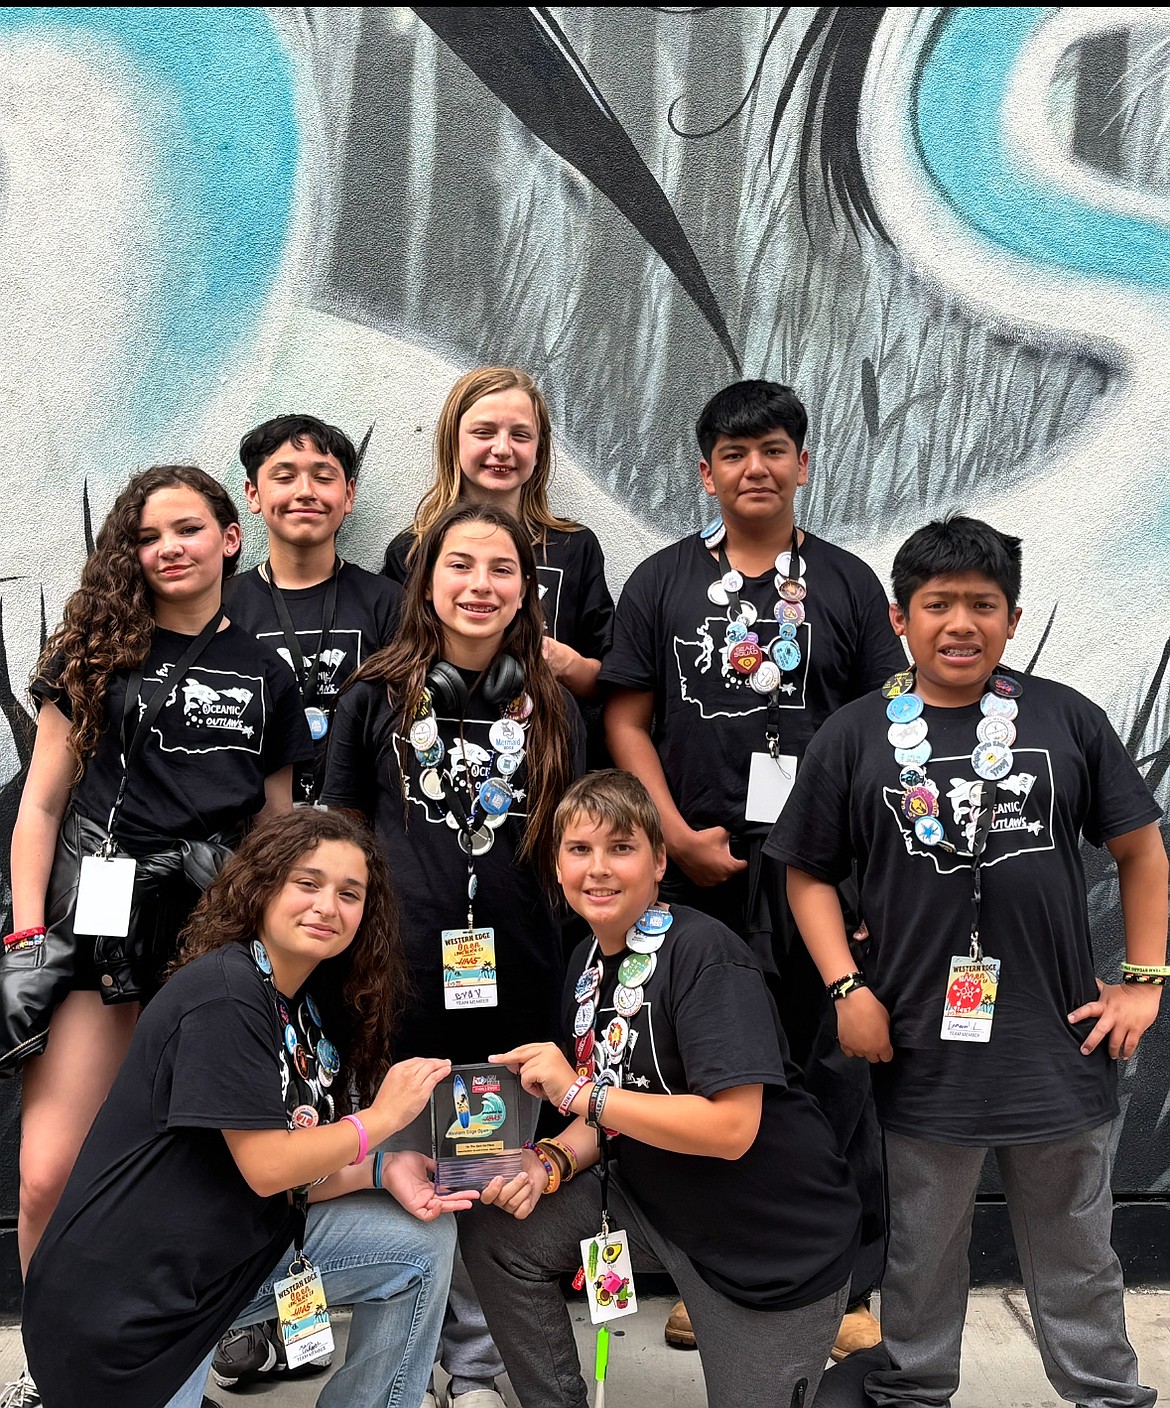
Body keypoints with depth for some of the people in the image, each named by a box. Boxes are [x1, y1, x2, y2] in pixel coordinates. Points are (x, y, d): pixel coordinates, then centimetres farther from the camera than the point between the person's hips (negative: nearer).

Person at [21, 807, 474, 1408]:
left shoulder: (312, 1007, 7)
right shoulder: (224, 991, -21)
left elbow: (299, 1176, 4)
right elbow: (267, 1168, -22)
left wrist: (383, 1172, -13)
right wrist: (382, 1116, -12)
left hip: (235, 1251, 9)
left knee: (426, 1239, 2)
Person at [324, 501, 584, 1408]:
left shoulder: (551, 709, 8)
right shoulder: (377, 700, 3)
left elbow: (568, 846, 13)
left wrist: (581, 958, 7)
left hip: (515, 979, 2)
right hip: (401, 974, -1)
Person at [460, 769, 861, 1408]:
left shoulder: (704, 954, -24)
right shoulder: (588, 962, 2)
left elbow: (732, 1127, -31)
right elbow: (610, 1113, 8)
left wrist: (577, 1091, -28)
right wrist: (552, 1162, -13)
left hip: (776, 1241, -7)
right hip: (657, 1199, 7)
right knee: (495, 1236, -1)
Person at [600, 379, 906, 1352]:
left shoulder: (847, 583, 7)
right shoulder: (663, 581, 8)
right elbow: (627, 720, 4)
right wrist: (680, 836, -6)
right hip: (700, 864, 1)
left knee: (833, 1064, 4)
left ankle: (849, 1281, 19)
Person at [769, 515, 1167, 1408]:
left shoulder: (1065, 719, 0)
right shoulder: (855, 739, -2)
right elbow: (809, 872, 4)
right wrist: (847, 987, -6)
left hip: (1062, 1047, 1)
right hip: (923, 1053, 0)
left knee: (1078, 1257, 18)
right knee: (922, 1257, 17)